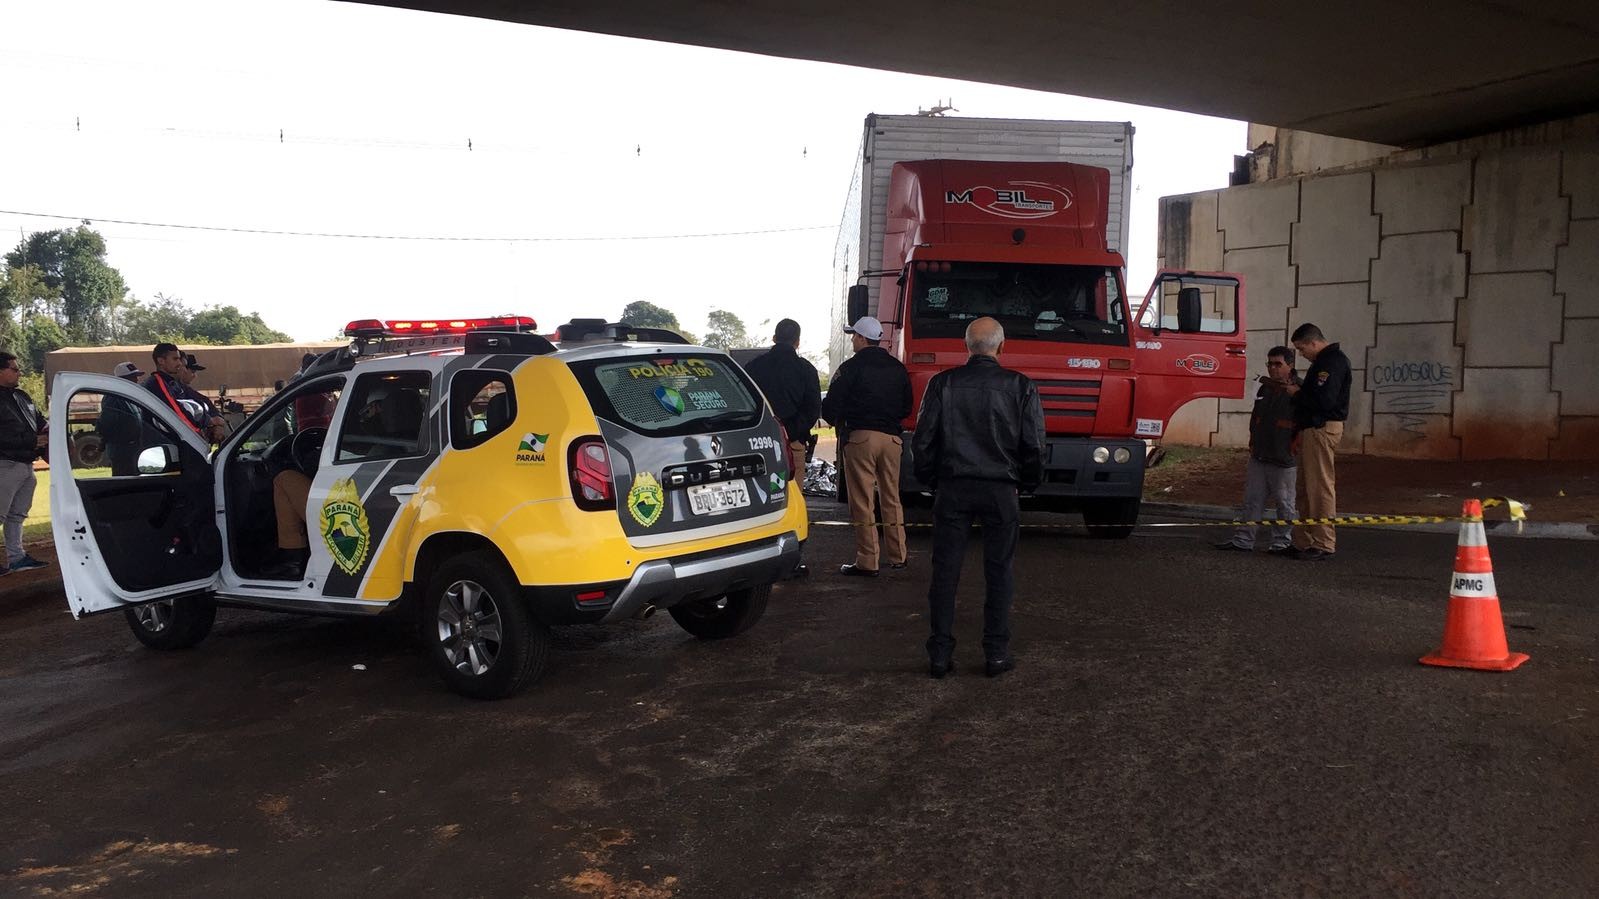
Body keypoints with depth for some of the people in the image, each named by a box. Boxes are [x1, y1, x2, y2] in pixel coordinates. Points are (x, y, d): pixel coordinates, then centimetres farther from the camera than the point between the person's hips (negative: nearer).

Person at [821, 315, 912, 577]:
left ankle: (867, 562, -3)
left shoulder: (851, 367, -6)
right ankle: (897, 556, 21)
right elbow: (906, 408, 18)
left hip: (860, 437, -5)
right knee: (891, 499, 16)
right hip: (892, 438, 5)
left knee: (862, 501, -2)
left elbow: (830, 406, -7)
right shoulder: (897, 368, 12)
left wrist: (839, 423, 13)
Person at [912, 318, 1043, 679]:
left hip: (952, 489, 1)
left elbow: (922, 441, -1)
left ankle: (940, 654, 8)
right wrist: (1028, 483, 13)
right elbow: (1034, 445, -2)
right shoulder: (1021, 387, -3)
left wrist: (930, 480, 12)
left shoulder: (942, 384, -2)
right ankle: (996, 654, 10)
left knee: (945, 571, 6)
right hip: (1001, 491, 0)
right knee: (998, 573, 8)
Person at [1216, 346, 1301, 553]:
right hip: (1259, 457, 7)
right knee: (1252, 499, 8)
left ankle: (1282, 542, 13)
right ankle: (1243, 540, 12)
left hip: (1284, 460, -7)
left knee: (1284, 503, 4)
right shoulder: (1265, 389, 14)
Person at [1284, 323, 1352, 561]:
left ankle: (1324, 544, -6)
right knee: (1312, 488, 13)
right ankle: (1305, 542, 18)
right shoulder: (1324, 361, 20)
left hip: (1322, 430, -11)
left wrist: (1297, 393, -10)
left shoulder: (1333, 362, -13)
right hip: (1313, 430, 11)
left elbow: (1324, 400, -23)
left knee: (1321, 487, -8)